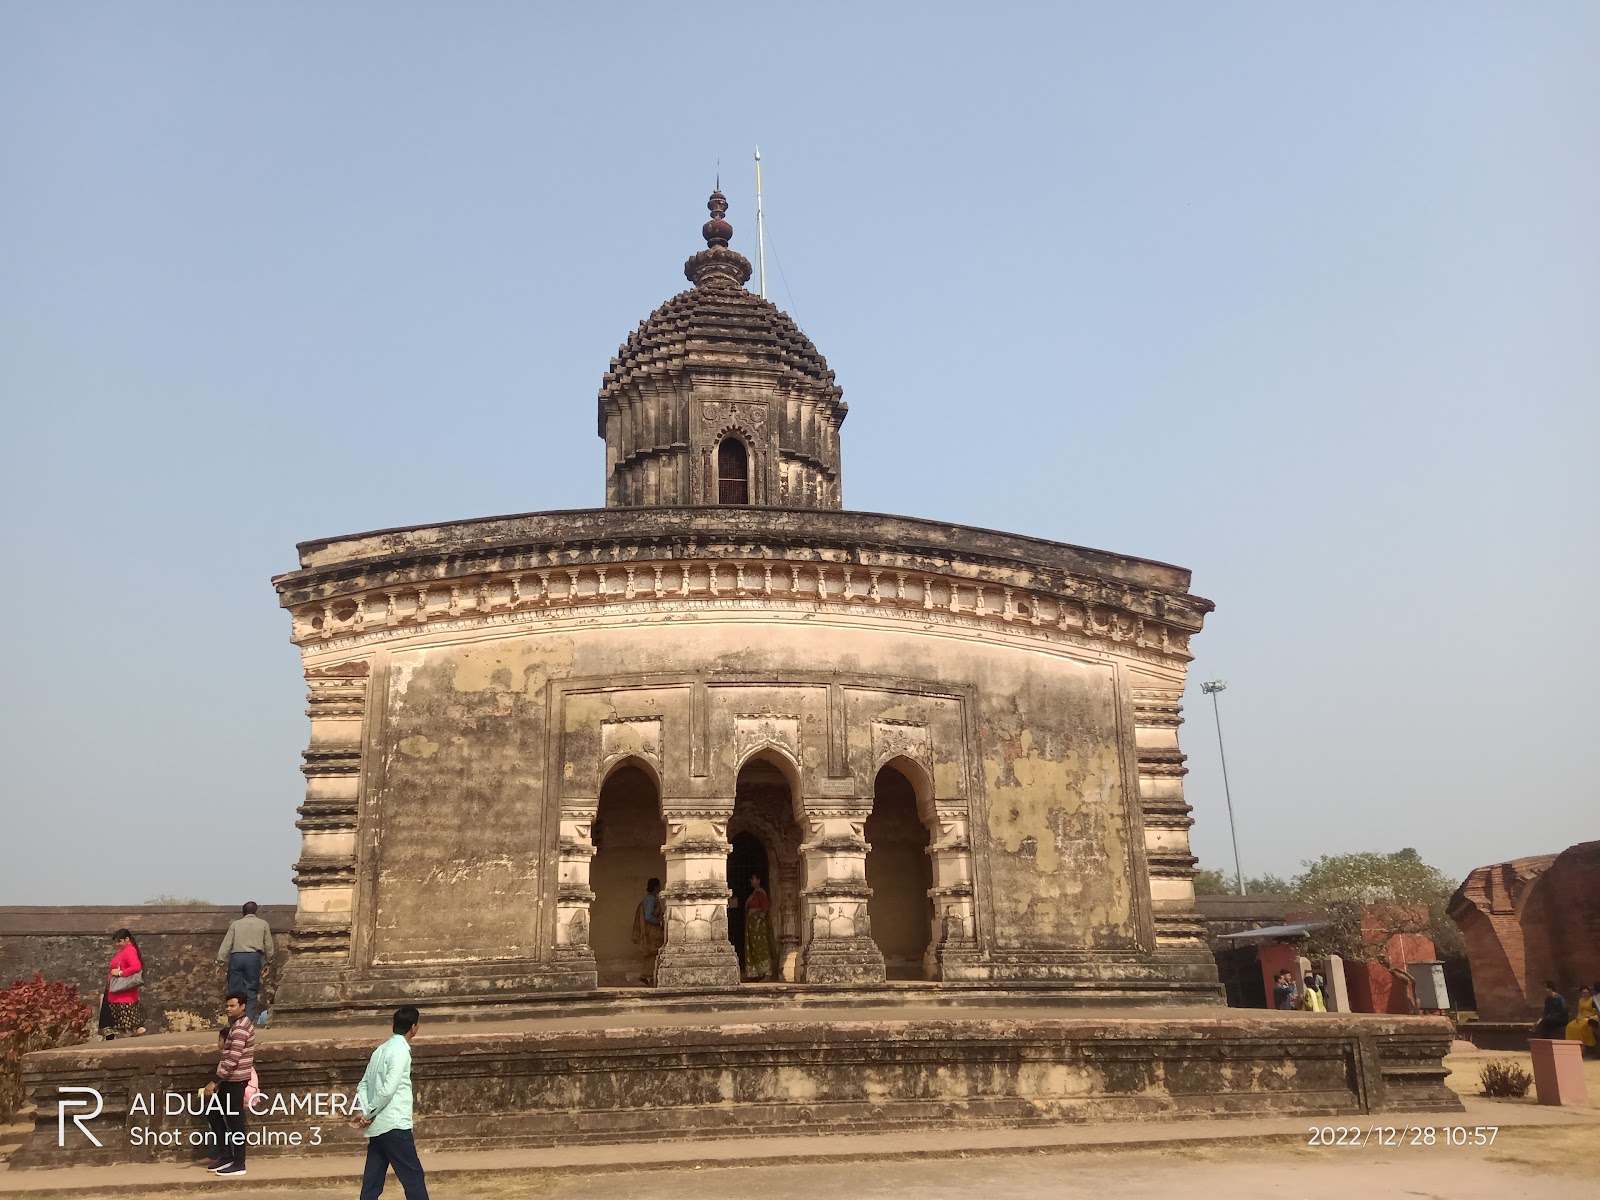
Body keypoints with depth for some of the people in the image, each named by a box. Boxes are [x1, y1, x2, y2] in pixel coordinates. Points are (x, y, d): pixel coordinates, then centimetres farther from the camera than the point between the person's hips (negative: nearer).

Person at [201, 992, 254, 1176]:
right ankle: (226, 1156, 20)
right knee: (213, 1113, 15)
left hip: (235, 1080, -10)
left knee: (235, 1121, -4)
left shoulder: (240, 1028, -19)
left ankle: (238, 1164, 3)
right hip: (231, 1079, 10)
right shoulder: (239, 1023, 14)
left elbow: (233, 1058, -25)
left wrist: (214, 1081, -23)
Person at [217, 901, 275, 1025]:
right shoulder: (263, 924, 14)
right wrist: (267, 962, 21)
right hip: (254, 957, -1)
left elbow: (226, 944, 7)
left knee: (235, 989, 6)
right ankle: (250, 1019, -7)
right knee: (251, 990, 2)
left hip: (236, 957, 1)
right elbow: (268, 946, 12)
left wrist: (220, 961, 8)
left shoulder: (235, 924, 15)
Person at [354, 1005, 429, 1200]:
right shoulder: (400, 1051, -12)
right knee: (414, 1178, -2)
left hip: (376, 1128, 9)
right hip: (394, 1126, -8)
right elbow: (387, 1090, -20)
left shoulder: (381, 1050, 15)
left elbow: (362, 1086, 14)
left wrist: (366, 1112, -1)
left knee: (372, 1183, 9)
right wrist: (369, 1115, -7)